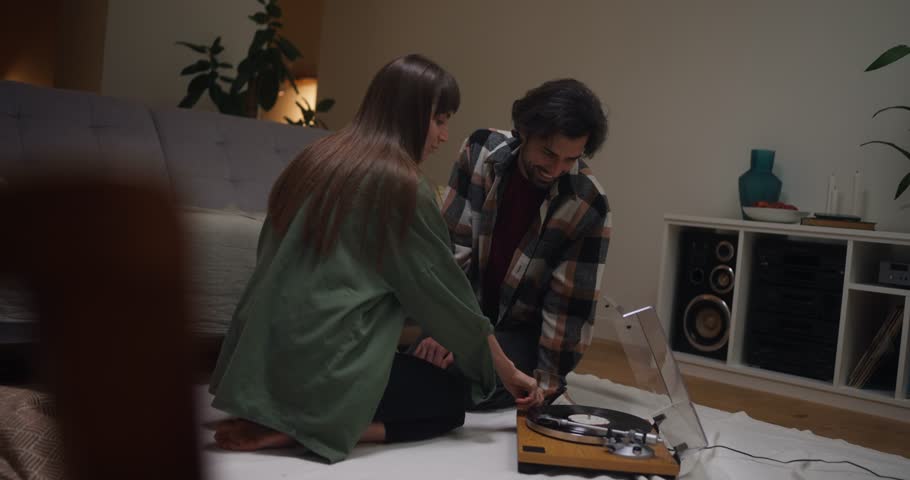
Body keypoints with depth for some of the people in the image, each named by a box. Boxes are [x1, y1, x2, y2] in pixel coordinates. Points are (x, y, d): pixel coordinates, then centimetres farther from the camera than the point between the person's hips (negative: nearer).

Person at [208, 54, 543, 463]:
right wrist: (508, 371, 7)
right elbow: (445, 292, -6)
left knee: (421, 373, 28)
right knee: (447, 401, 14)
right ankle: (299, 429, -6)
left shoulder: (316, 158, 9)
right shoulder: (401, 184, -12)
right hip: (323, 363, -8)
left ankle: (271, 416, 9)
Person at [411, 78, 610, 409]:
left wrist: (547, 382, -13)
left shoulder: (588, 205, -21)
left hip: (522, 329, -2)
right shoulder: (481, 151, -14)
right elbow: (451, 245, -12)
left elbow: (570, 305, -16)